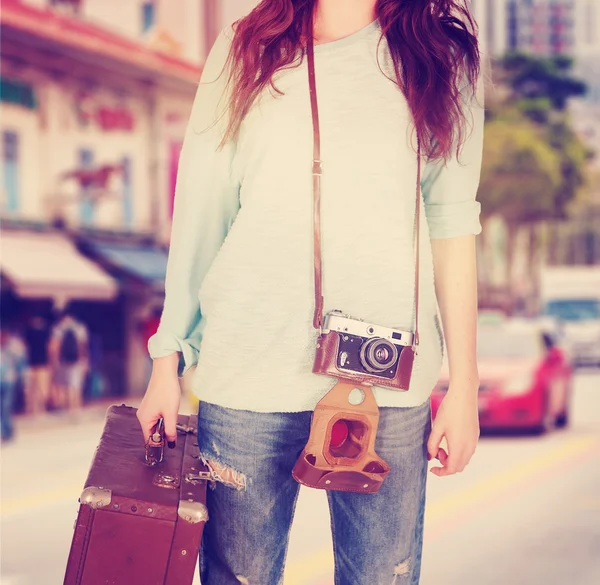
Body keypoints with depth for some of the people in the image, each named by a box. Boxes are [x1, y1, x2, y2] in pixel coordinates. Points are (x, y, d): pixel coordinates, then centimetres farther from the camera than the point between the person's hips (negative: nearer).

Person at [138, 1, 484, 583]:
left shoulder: (443, 54, 8)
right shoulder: (243, 50, 8)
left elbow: (453, 226, 7)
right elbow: (199, 219, 9)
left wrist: (464, 384, 5)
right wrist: (168, 360, 7)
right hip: (250, 374, 0)